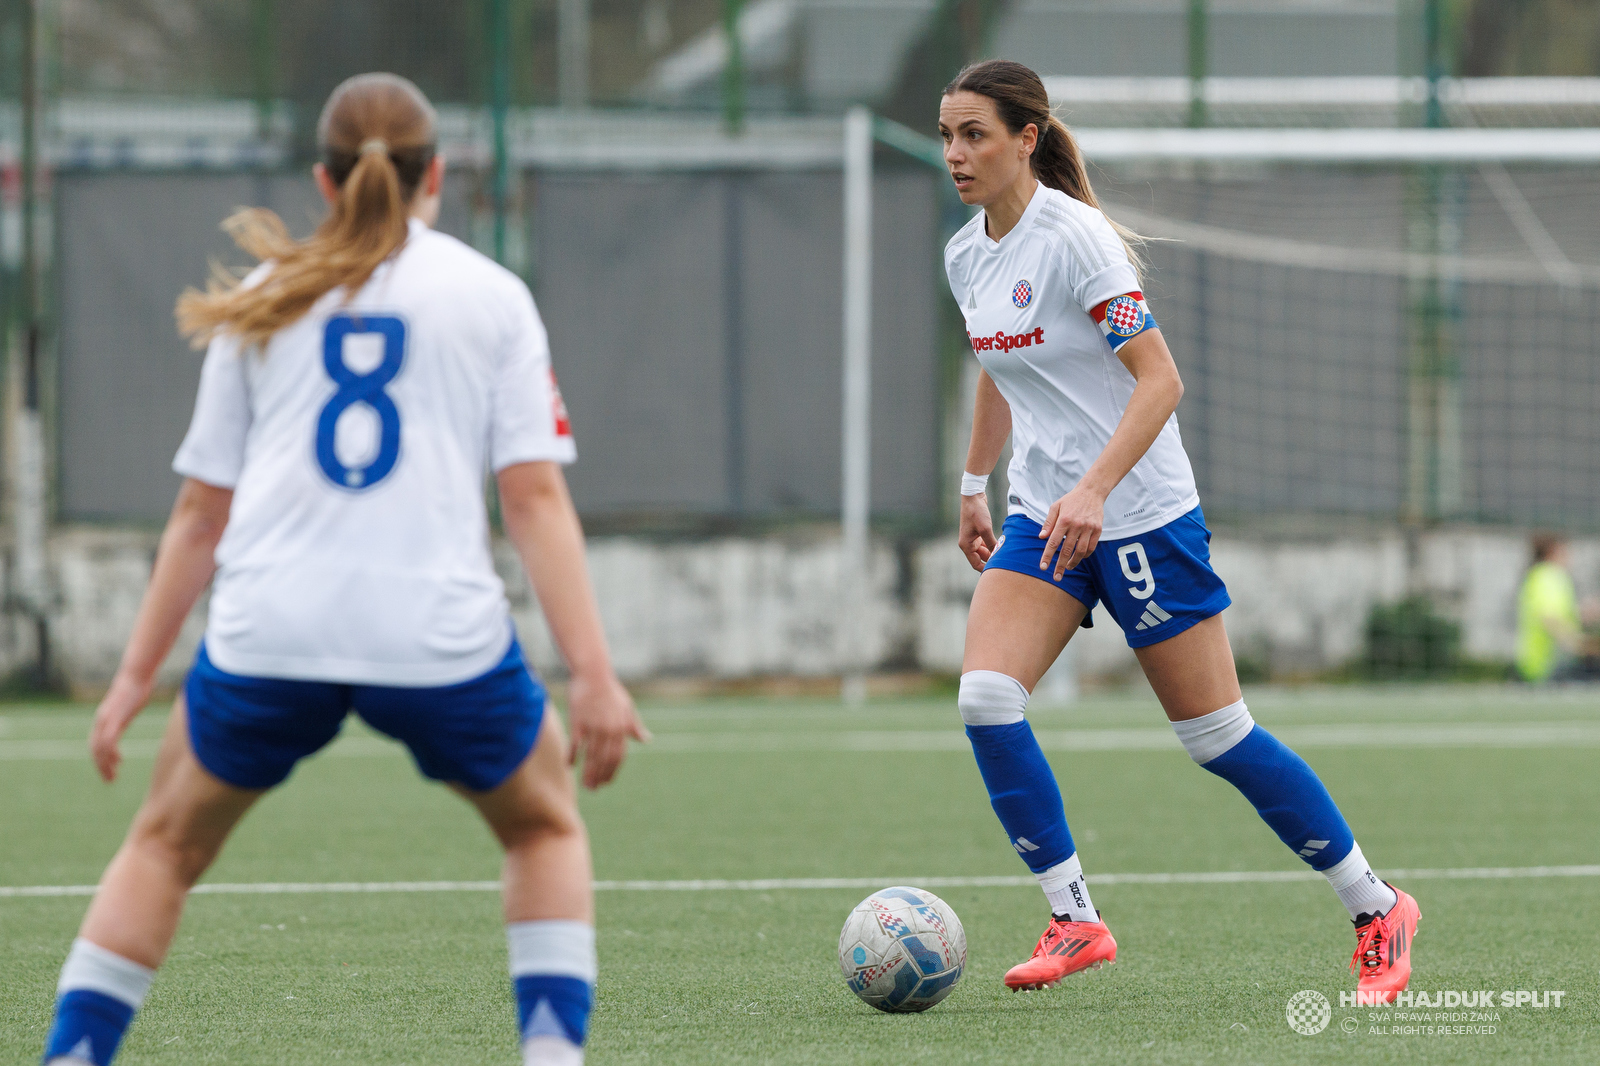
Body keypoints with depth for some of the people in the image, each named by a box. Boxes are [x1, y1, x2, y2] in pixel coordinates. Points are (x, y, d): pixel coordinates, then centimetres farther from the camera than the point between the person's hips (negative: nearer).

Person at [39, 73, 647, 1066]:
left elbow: (202, 509, 16)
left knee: (166, 844, 21)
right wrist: (594, 673, -3)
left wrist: (138, 672, 21)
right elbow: (536, 497, 0)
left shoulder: (265, 302, 16)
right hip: (439, 635, -1)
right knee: (546, 827, 23)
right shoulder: (494, 296, 10)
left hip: (266, 637, 1)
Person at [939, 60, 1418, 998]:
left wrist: (1094, 488, -32)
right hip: (1043, 516, 7)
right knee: (987, 698, -14)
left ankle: (1377, 910, 15)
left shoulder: (1074, 239, -18)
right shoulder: (968, 257, 6)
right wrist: (974, 487, 27)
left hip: (1141, 516, -7)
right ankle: (1075, 921, -5)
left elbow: (1160, 379, -22)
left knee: (1216, 735, -1)